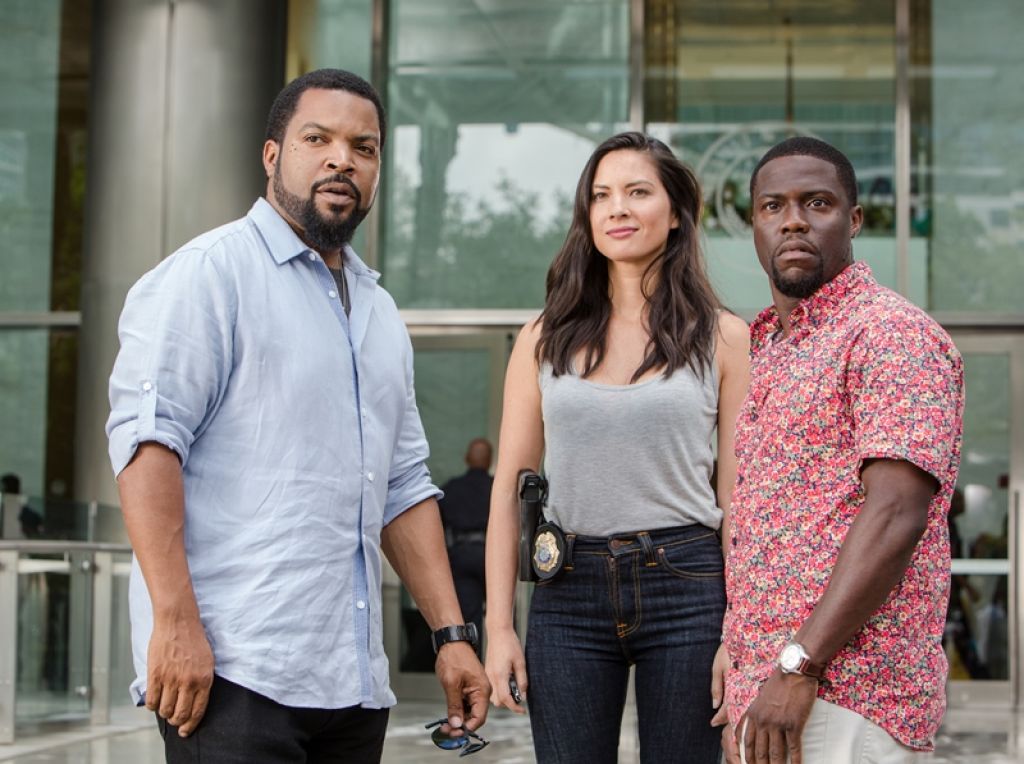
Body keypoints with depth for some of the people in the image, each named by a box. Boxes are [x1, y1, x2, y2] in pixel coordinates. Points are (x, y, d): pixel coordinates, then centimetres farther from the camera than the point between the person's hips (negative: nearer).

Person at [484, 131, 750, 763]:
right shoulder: (547, 339, 8)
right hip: (571, 591, 2)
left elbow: (738, 497, 2)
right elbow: (509, 489, 7)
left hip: (687, 586, -1)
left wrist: (739, 632, -5)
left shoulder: (722, 337, 4)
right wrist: (499, 627, 1)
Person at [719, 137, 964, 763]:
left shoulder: (892, 333, -8)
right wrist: (744, 687, 15)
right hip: (767, 686, 8)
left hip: (842, 694, -8)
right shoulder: (767, 348, 20)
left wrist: (798, 667, -21)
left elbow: (896, 515, -18)